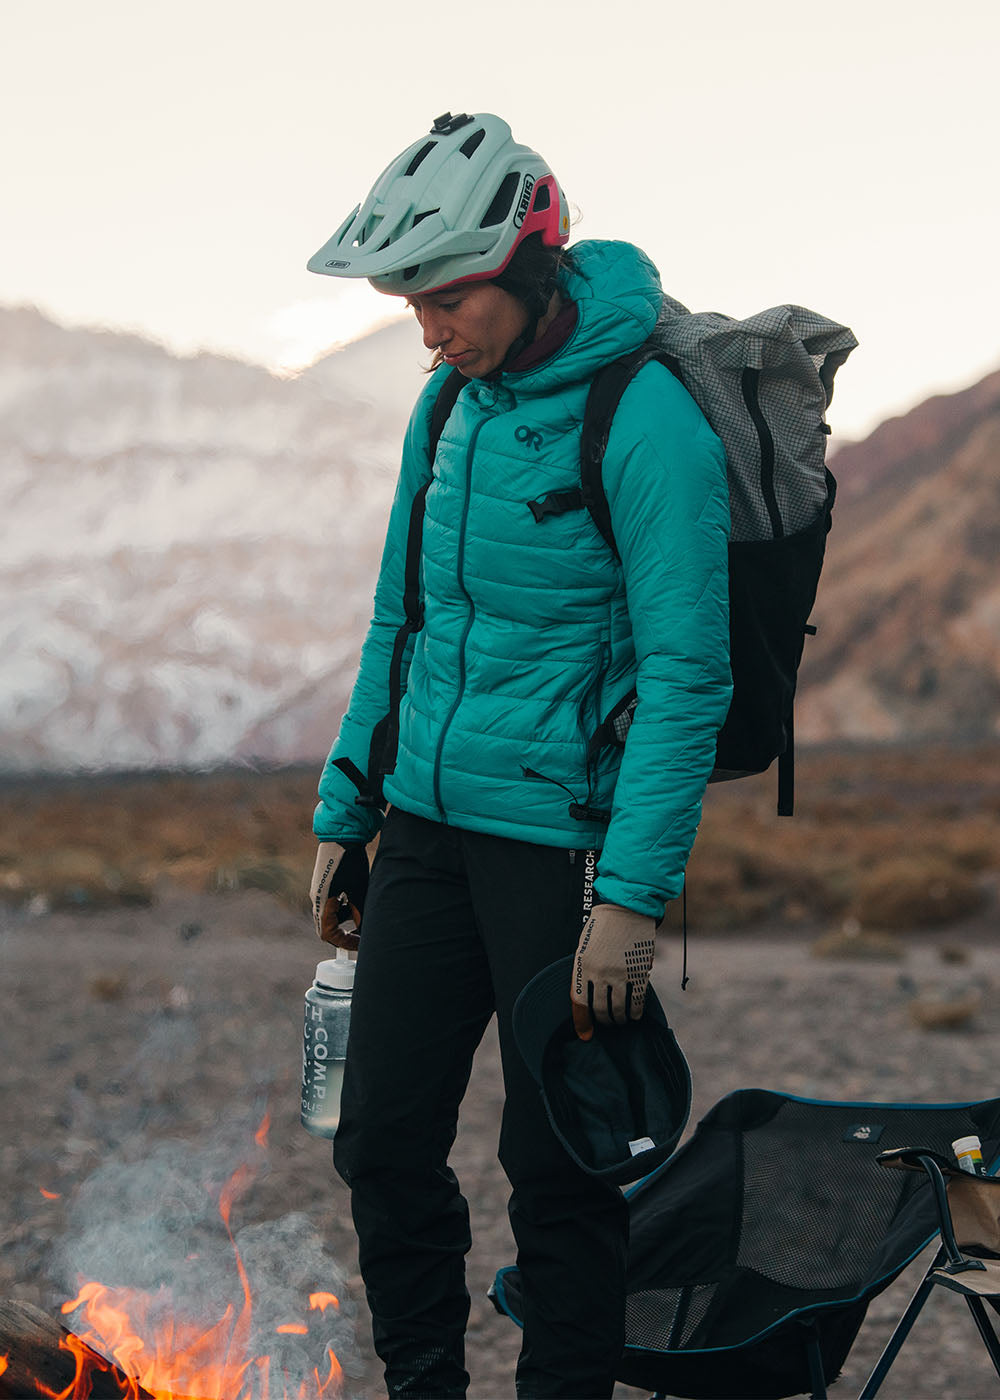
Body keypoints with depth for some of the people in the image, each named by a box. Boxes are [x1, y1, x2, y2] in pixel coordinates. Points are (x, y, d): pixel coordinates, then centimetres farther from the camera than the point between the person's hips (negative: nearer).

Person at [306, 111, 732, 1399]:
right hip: (427, 822, 7)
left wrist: (634, 894, -19)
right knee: (383, 1141, 9)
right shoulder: (450, 404, 9)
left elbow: (686, 679, -16)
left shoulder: (647, 424, -15)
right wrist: (342, 811, 16)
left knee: (557, 1166, 2)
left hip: (561, 839, -7)